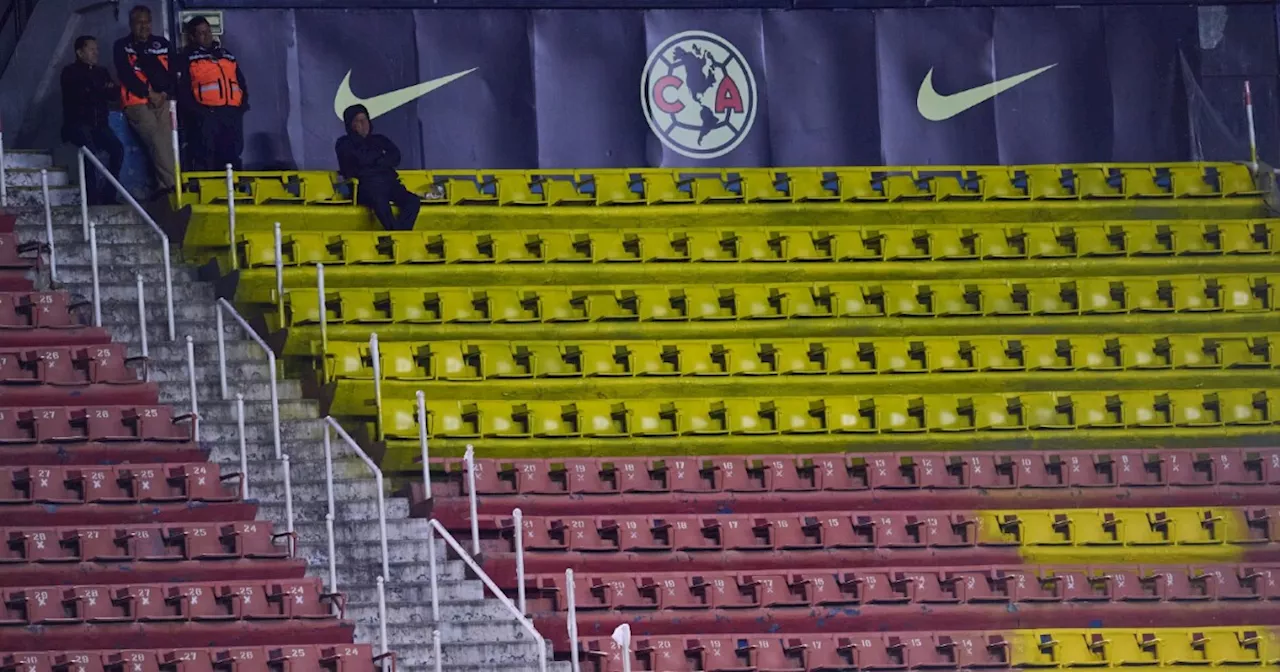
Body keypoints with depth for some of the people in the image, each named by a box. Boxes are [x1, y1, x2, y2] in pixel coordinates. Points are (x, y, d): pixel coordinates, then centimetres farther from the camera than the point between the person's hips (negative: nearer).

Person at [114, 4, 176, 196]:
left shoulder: (162, 44, 19)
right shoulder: (122, 46, 10)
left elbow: (174, 72, 13)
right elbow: (126, 75, -2)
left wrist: (166, 93, -5)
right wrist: (149, 94, -9)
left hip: (163, 101, 3)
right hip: (137, 103, -3)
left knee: (167, 140, -17)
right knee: (156, 139, -24)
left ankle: (165, 186, -23)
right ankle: (171, 184, -34)